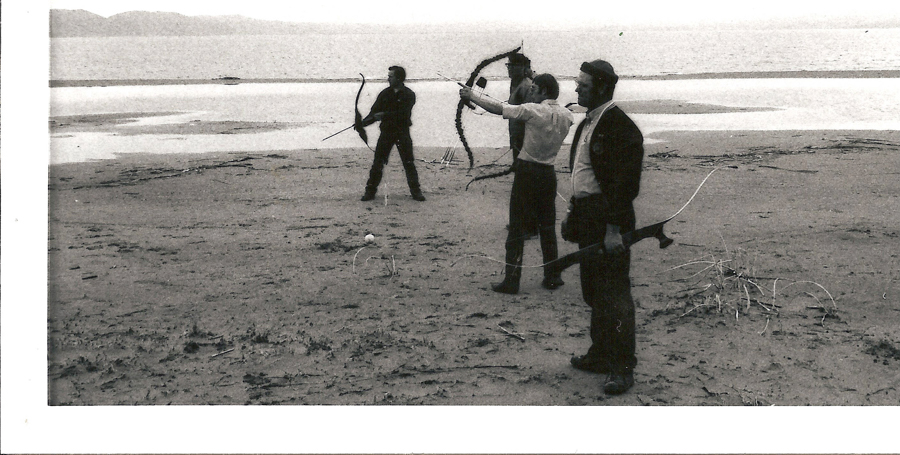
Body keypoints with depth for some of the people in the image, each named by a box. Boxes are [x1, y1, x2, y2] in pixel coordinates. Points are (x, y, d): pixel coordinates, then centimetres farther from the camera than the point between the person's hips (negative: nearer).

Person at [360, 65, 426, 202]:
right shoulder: (385, 94, 5)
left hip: (402, 132, -3)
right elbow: (374, 112, 2)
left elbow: (403, 113, -18)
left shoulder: (408, 95, -6)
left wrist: (384, 115, -23)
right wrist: (362, 122, -13)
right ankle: (370, 191, 8)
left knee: (409, 163, 0)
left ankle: (416, 191, 9)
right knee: (378, 163, 1)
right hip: (386, 132, 3)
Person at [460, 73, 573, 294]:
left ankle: (511, 280, 1)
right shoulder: (566, 115, 2)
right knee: (547, 226, 15)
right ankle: (552, 276, 17)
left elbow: (498, 108, -8)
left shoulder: (532, 110, -13)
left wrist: (472, 96, 4)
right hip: (549, 174, 5)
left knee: (517, 226, 0)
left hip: (527, 173, -5)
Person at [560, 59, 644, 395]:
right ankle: (600, 354, 31)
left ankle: (623, 367, 3)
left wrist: (614, 227, -23)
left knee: (614, 294, -4)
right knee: (594, 292, 18)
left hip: (608, 222, -10)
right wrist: (573, 213, 18)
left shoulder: (620, 127, -16)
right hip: (587, 220, 10)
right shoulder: (588, 123, 14)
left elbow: (626, 182, -20)